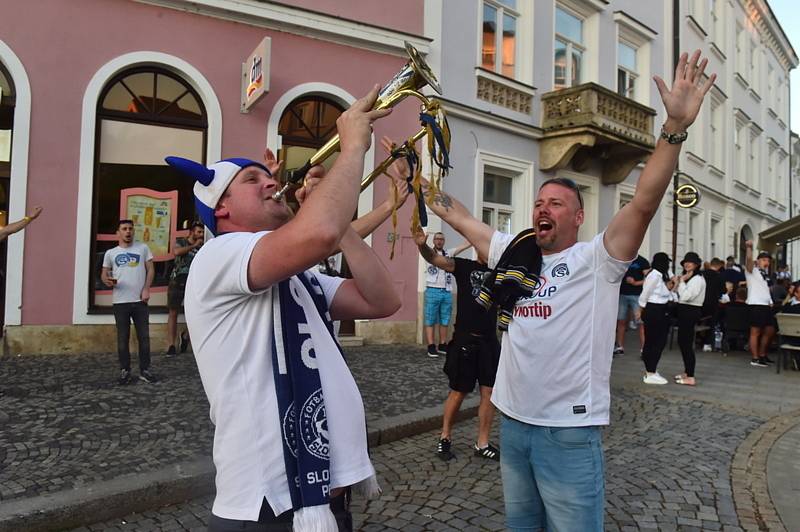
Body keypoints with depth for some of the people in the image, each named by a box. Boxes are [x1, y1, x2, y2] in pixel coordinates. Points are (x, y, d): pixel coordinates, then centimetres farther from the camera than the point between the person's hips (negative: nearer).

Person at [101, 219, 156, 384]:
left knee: (144, 336, 4)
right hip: (120, 301, 0)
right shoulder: (110, 253, 9)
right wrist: (107, 280, -14)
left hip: (140, 300, 0)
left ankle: (145, 371, 13)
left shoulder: (143, 248, 7)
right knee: (123, 338, 6)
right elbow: (104, 273, 10)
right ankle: (125, 371, 15)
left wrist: (146, 289, -7)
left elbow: (150, 269, 5)